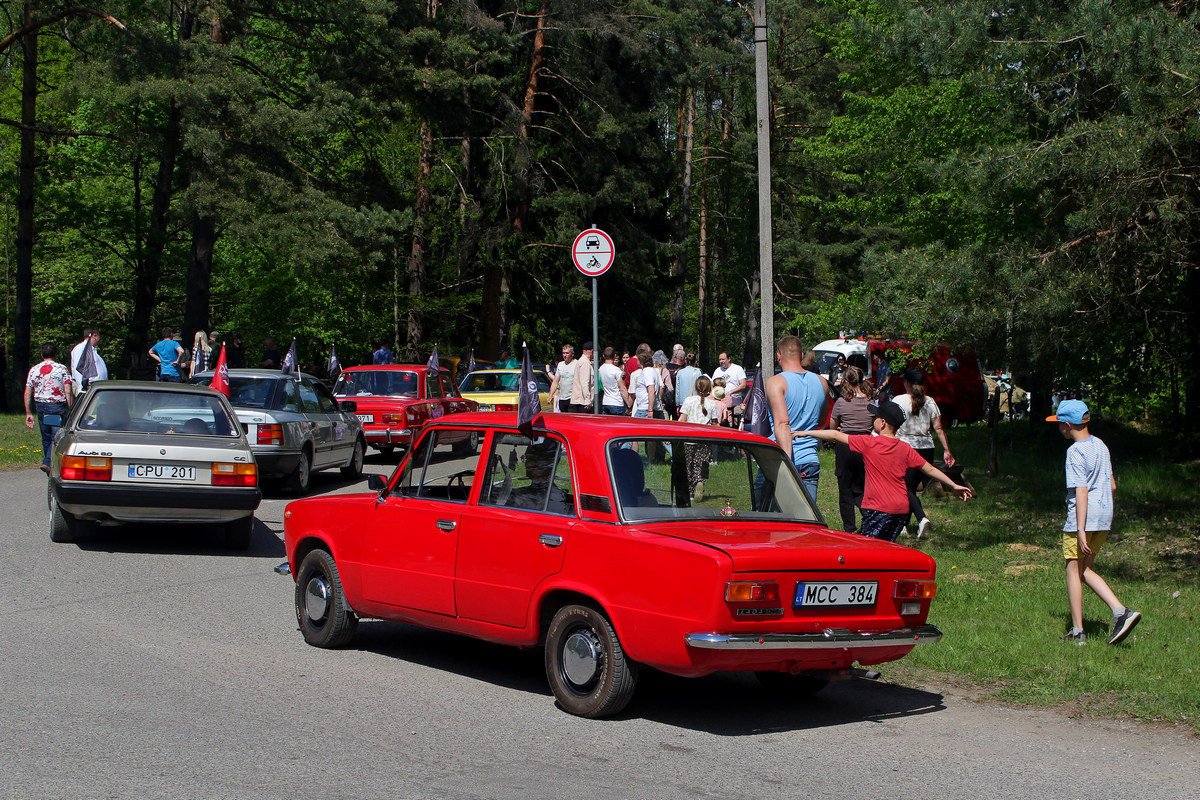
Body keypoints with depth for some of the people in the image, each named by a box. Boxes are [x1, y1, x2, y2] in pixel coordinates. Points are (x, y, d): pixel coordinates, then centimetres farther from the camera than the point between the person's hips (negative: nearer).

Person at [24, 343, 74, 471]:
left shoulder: (34, 370, 7)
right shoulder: (62, 369, -3)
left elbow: (27, 393, 5)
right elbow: (68, 392, -10)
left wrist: (28, 413, 10)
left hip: (40, 407, 4)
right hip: (57, 407, -4)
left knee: (46, 438, 14)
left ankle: (48, 461, 20)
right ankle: (48, 463, -18)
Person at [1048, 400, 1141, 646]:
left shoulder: (1075, 452, -14)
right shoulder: (1101, 445, 10)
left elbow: (1081, 491, -20)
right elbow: (1112, 486, 14)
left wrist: (1081, 530, -22)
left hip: (1082, 518, -8)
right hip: (1104, 518, 8)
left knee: (1073, 571, 4)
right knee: (1085, 570, 17)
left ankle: (1077, 632, 9)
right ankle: (1120, 611, 1)